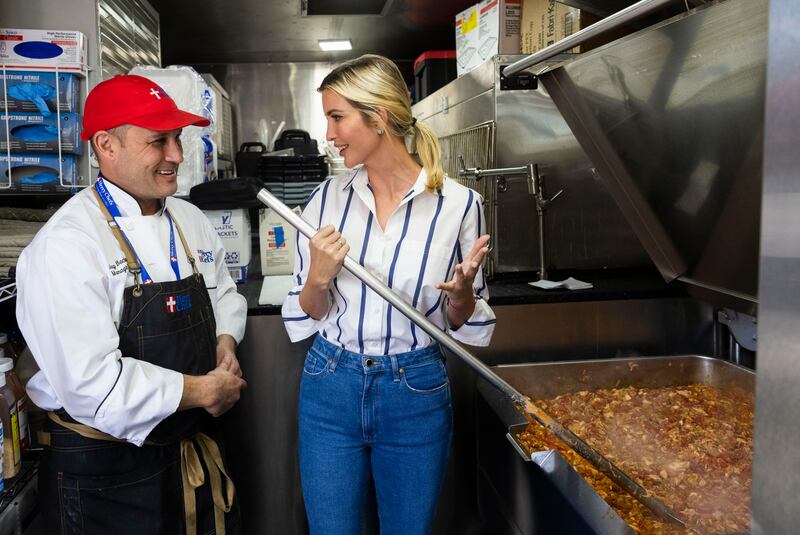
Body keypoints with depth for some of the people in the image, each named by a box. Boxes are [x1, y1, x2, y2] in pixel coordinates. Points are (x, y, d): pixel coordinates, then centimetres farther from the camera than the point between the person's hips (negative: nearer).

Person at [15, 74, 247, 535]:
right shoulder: (66, 244, -21)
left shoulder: (191, 220, 3)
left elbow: (224, 294, 17)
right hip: (104, 472, -6)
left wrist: (226, 346, -5)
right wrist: (203, 391, -18)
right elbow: (91, 383, -27)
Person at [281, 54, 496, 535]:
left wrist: (459, 292, -21)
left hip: (416, 393, -1)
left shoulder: (458, 203, -10)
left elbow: (462, 324, 0)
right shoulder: (329, 198, -3)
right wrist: (319, 277, -16)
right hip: (331, 388, 2)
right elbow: (306, 315, 4)